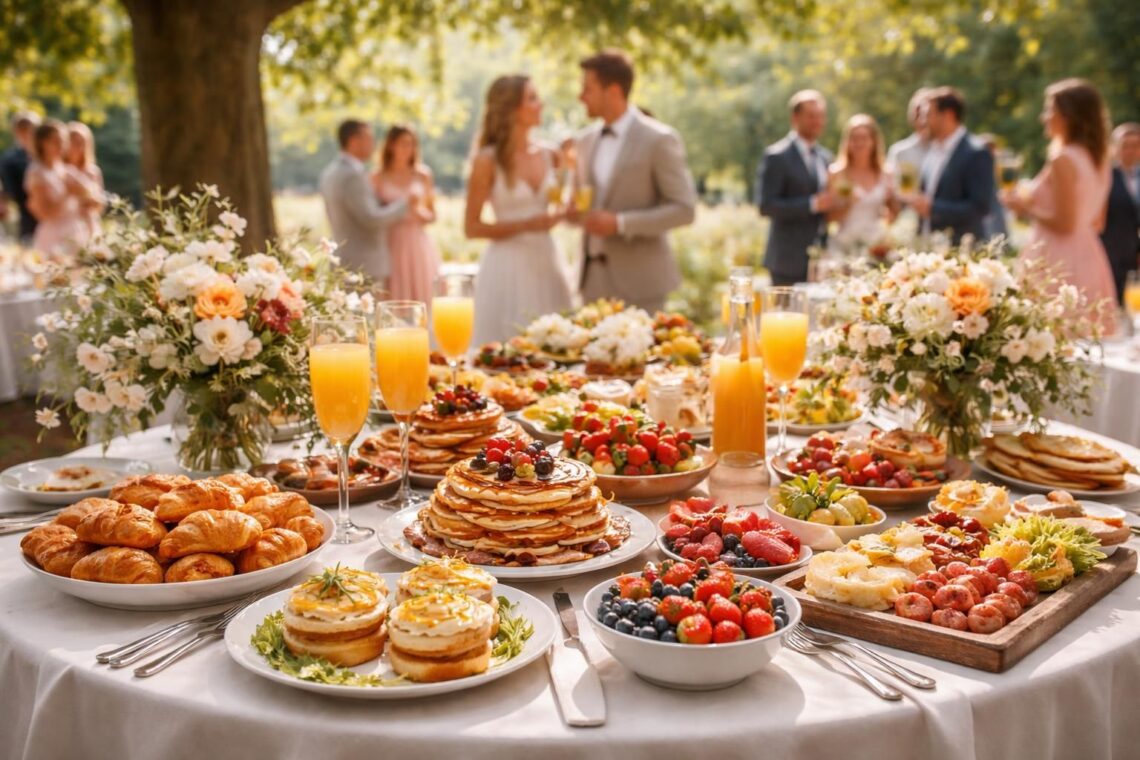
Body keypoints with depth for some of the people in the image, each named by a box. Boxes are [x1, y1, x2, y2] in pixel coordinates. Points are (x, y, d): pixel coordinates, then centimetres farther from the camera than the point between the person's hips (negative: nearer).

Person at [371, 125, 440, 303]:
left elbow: (432, 215, 14)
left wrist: (421, 213, -7)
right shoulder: (378, 178, 3)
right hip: (392, 245, -2)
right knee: (394, 300, -6)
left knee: (421, 298, -1)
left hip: (419, 245, 2)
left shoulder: (423, 175, 10)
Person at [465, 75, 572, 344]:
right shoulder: (487, 161, -6)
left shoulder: (549, 156, 8)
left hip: (546, 264, 5)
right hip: (507, 267, -5)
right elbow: (472, 227, -6)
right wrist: (525, 225, -16)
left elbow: (568, 209, 17)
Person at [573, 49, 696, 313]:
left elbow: (684, 209, -12)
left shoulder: (659, 139, -9)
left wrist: (620, 223, -19)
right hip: (594, 276, 6)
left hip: (638, 280, -6)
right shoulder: (586, 140, 11)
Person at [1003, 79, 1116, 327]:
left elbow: (1064, 224, -18)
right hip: (1088, 258, 9)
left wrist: (1025, 208, -4)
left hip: (1059, 261, -9)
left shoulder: (1063, 160, -13)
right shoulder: (1099, 160, 13)